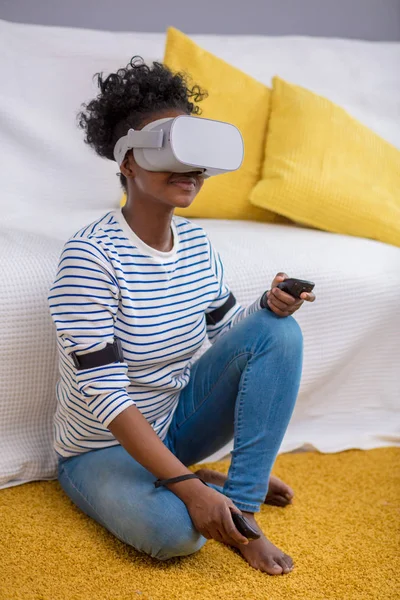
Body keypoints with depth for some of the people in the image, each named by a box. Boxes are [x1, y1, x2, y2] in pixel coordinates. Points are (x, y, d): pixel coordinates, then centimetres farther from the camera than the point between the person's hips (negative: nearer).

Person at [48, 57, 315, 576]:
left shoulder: (197, 243, -3)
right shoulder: (91, 255, -25)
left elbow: (227, 334, 10)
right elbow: (105, 395, -28)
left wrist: (268, 307, -14)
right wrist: (190, 487, -31)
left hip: (173, 422, 7)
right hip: (103, 448, -6)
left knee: (280, 331, -13)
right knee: (172, 529, -36)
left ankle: (240, 507, -11)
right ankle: (235, 488, 0)